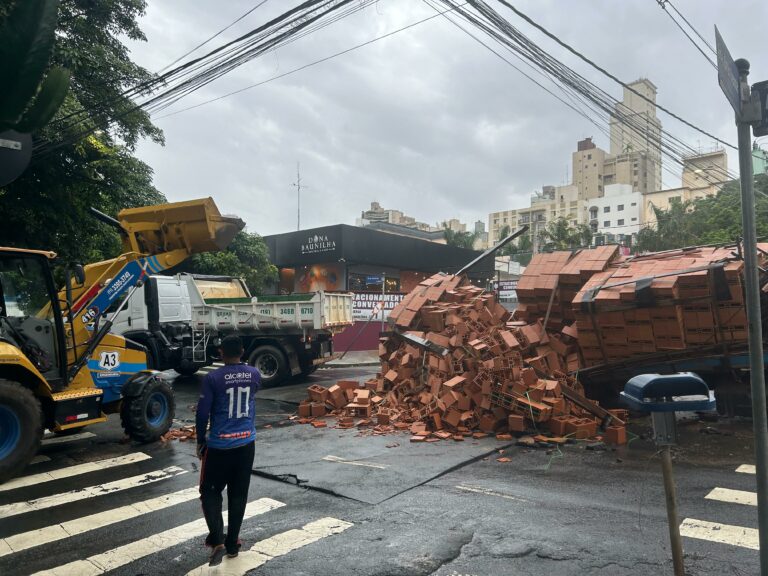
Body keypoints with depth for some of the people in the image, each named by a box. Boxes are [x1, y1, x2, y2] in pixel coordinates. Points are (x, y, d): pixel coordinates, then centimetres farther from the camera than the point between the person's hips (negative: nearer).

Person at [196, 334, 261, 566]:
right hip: (246, 443, 4)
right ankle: (232, 544, 22)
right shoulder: (254, 374, -1)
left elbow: (202, 413, -9)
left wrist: (200, 441, 4)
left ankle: (217, 541, -1)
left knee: (209, 491, 12)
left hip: (219, 445, -4)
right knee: (239, 494, 13)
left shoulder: (212, 378, -13)